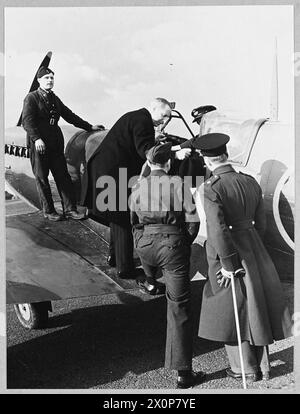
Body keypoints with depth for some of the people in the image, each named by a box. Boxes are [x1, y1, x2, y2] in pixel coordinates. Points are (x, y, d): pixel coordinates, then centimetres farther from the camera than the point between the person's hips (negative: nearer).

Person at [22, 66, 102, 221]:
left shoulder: (55, 99, 19)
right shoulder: (32, 98, -1)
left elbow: (69, 115, 23)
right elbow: (26, 121, -11)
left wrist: (89, 127, 20)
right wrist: (37, 138, -25)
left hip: (55, 143, 6)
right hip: (38, 143, -6)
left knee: (63, 176, 2)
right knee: (41, 178, 1)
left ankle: (70, 209, 5)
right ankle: (48, 211, 10)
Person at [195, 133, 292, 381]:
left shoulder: (211, 188, -19)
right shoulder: (251, 183, 1)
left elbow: (218, 230, -25)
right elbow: (260, 224, 8)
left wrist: (227, 265, -17)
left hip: (227, 254, -6)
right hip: (253, 249, 6)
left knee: (231, 311, 11)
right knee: (255, 307, 18)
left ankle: (246, 369, 25)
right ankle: (263, 366, 32)